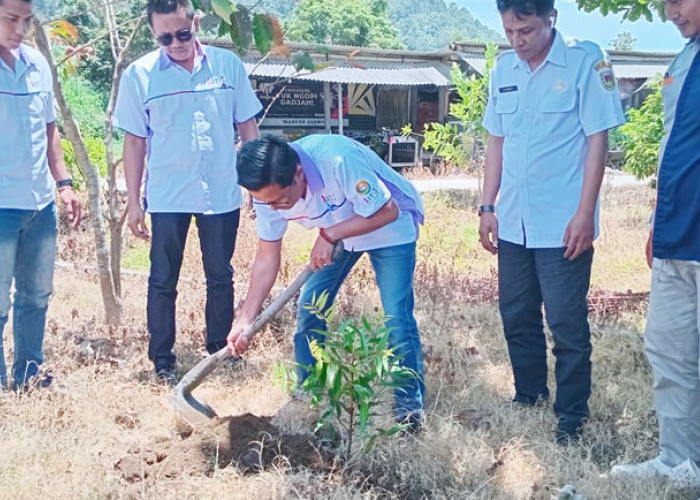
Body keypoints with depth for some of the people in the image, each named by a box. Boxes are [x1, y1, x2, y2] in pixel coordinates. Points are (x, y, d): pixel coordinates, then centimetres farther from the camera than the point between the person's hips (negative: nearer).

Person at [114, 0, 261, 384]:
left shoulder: (228, 65, -1)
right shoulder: (140, 75, -4)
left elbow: (247, 126, 6)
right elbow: (135, 141, 0)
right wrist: (133, 202, 0)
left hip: (222, 193, 2)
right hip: (167, 197, -1)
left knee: (221, 277, 12)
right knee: (163, 281, 6)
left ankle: (219, 352, 27)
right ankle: (162, 362, 17)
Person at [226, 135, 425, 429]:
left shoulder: (338, 160, -40)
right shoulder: (267, 190, -20)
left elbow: (387, 211, -28)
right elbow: (267, 257, -11)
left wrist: (329, 235, -33)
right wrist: (245, 320, -16)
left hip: (389, 225, -5)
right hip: (336, 234, 6)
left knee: (397, 317, -13)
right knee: (308, 308, -1)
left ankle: (410, 407, 4)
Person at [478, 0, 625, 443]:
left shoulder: (586, 61, -9)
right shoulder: (504, 69, 8)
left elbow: (598, 140, -10)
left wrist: (585, 214, -14)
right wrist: (487, 207, 9)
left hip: (563, 225, -5)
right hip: (513, 224, 6)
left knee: (567, 324, 1)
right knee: (517, 318, 14)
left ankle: (571, 417, 15)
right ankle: (528, 397, 32)